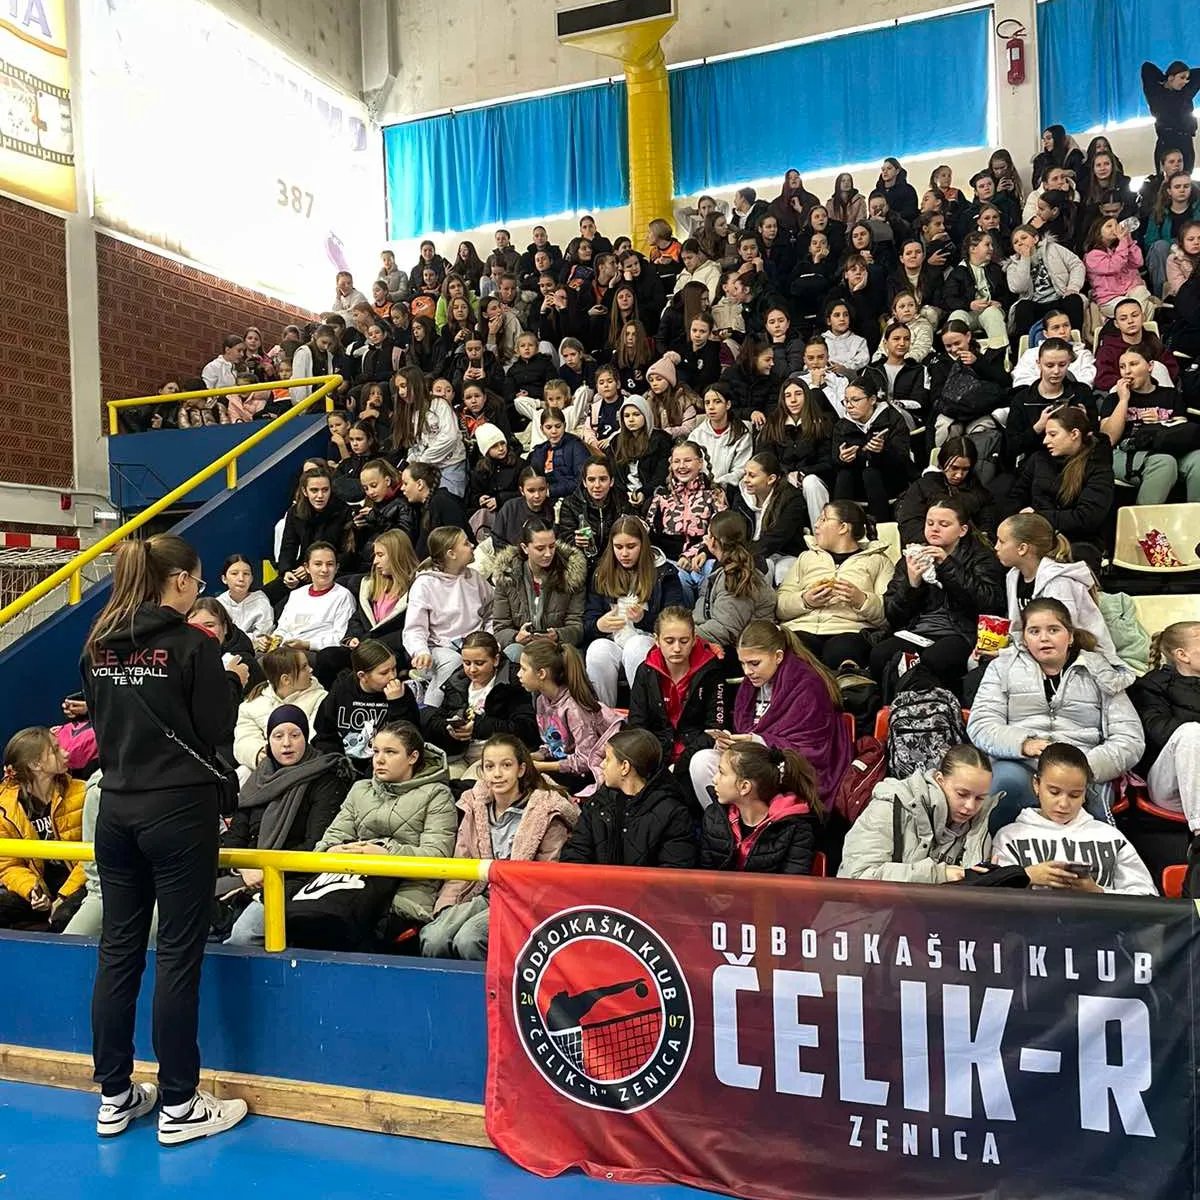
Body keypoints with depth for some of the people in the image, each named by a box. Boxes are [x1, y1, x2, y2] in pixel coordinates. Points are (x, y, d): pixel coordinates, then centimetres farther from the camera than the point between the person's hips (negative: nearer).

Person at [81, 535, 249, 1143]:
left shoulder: (99, 645, 6)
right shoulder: (192, 644, -13)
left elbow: (101, 721, 16)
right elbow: (217, 732, -10)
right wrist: (233, 684, 5)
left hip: (116, 808, 6)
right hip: (179, 809, -6)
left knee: (117, 951, 12)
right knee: (178, 956, 1)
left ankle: (114, 1097, 24)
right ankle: (178, 1107, 11)